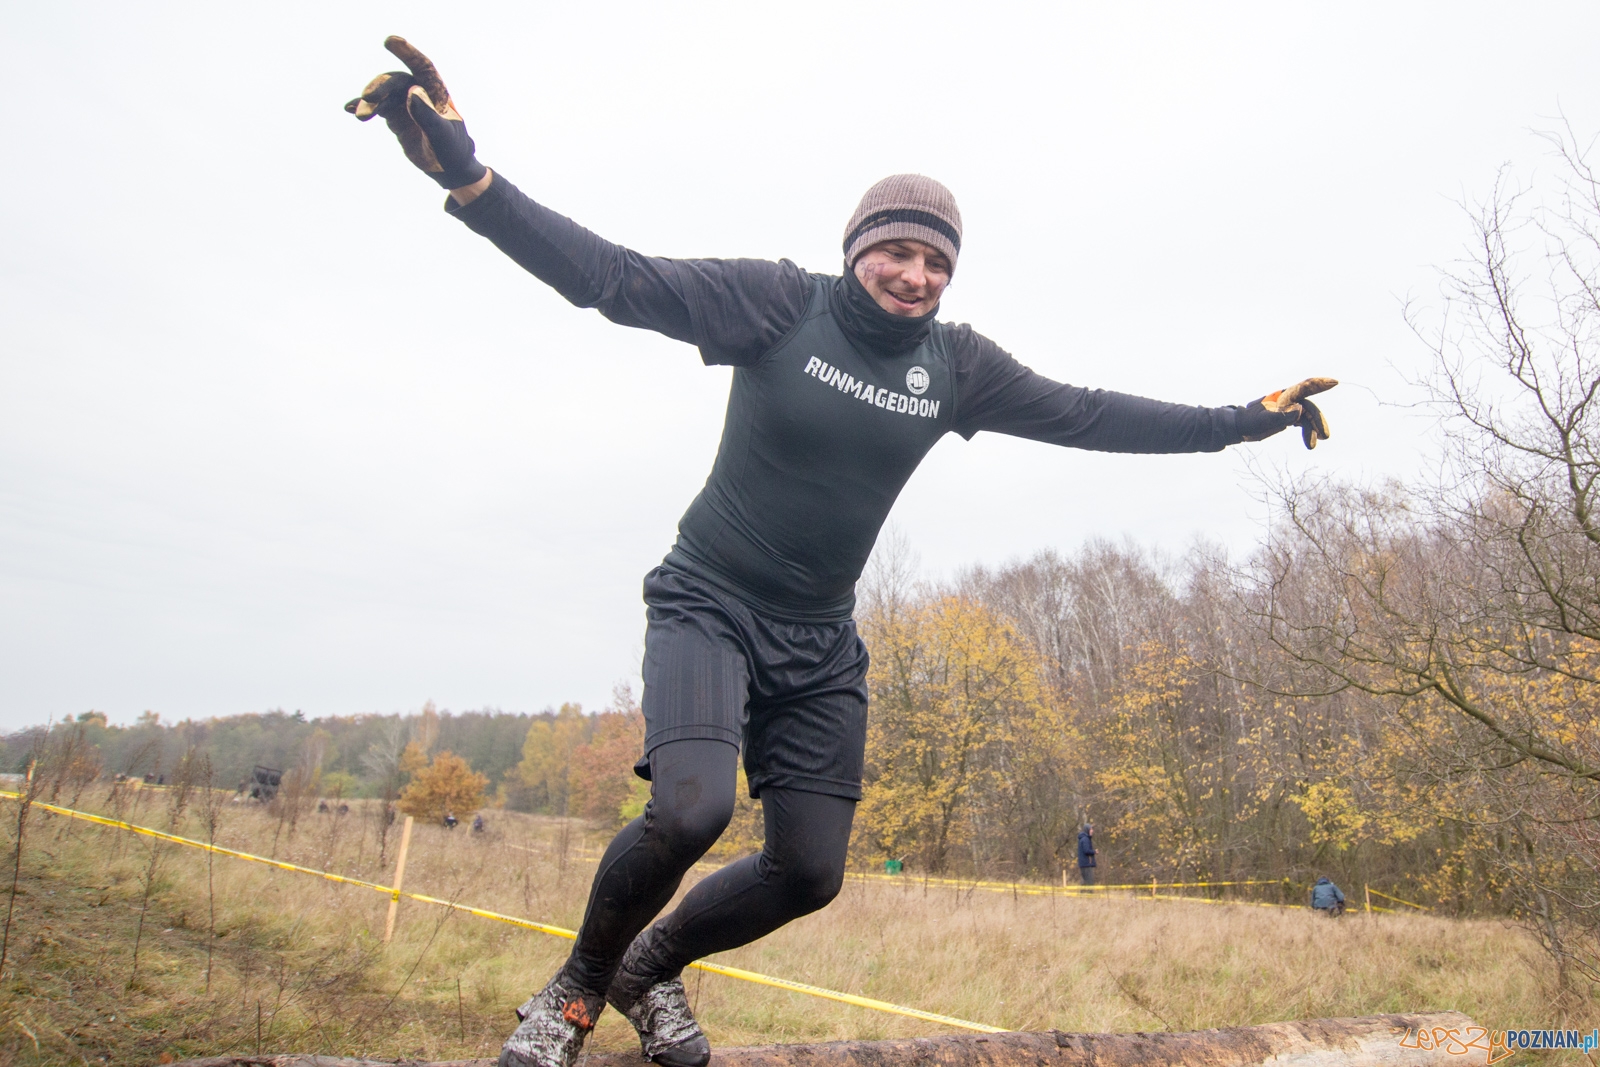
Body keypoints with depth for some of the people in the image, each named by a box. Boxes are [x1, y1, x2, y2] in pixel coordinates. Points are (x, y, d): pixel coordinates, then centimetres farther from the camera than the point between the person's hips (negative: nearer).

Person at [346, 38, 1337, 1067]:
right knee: (691, 808, -27)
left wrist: (1243, 420, 7)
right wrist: (464, 173, -30)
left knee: (810, 872, 3)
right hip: (709, 604, -4)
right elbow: (614, 276, -19)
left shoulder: (957, 364, 0)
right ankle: (581, 983, 6)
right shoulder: (780, 302, -12)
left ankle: (654, 965, 33)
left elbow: (1091, 415, 6)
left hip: (819, 645, 5)